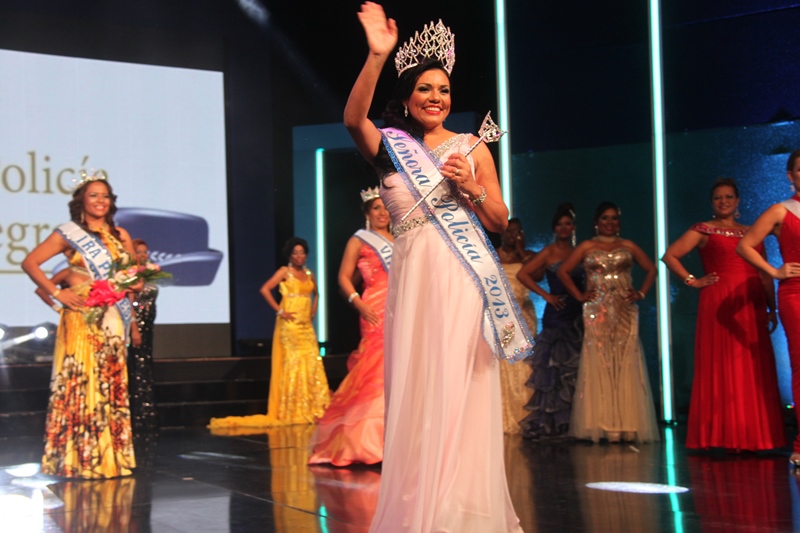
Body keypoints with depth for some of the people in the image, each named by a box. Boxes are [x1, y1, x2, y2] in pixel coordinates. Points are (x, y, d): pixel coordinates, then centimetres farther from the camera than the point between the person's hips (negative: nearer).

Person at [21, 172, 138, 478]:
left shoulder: (119, 235, 15)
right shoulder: (69, 234, 1)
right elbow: (30, 263, -4)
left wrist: (132, 318, 4)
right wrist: (57, 294, -10)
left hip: (113, 320, 5)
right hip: (82, 319, -5)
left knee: (113, 387, 5)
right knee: (80, 384, -7)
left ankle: (113, 460, 10)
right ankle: (79, 461, -2)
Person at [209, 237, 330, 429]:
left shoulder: (308, 274, 15)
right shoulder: (285, 272, -1)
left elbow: (315, 293, 32)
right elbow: (265, 289, -12)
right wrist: (279, 311, -12)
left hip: (306, 326, 6)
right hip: (290, 325, -6)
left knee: (312, 364, 1)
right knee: (292, 364, -6)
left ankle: (313, 409, 7)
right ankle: (292, 411, -1)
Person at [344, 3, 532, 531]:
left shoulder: (473, 149, 10)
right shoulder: (391, 148, 9)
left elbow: (501, 221, 10)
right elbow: (354, 118, -13)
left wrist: (471, 186, -8)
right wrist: (376, 57, -24)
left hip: (465, 283, -1)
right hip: (414, 279, 1)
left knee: (462, 394, -3)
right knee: (416, 393, 3)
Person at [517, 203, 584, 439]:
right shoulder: (550, 252, 0)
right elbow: (522, 274, -6)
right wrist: (546, 295, -10)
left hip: (578, 314, 4)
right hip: (557, 313, -4)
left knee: (574, 367, 4)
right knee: (555, 366, -3)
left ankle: (570, 422, 10)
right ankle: (550, 422, 2)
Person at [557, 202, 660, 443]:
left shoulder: (628, 246, 12)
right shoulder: (586, 247, 8)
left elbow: (650, 269, 16)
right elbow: (563, 271, 7)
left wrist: (641, 293, 4)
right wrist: (579, 295, 0)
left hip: (625, 312, 1)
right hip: (597, 312, -1)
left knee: (625, 364, -3)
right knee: (599, 364, -5)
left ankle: (627, 426, -1)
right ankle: (600, 425, -4)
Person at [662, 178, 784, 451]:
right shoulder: (703, 230, 6)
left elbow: (764, 275, 17)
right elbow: (670, 256, 0)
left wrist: (772, 308, 11)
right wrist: (692, 281, -4)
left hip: (751, 306, 4)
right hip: (719, 304, -4)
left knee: (754, 371, 0)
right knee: (722, 369, -7)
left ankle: (751, 437, 4)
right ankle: (725, 437, -5)